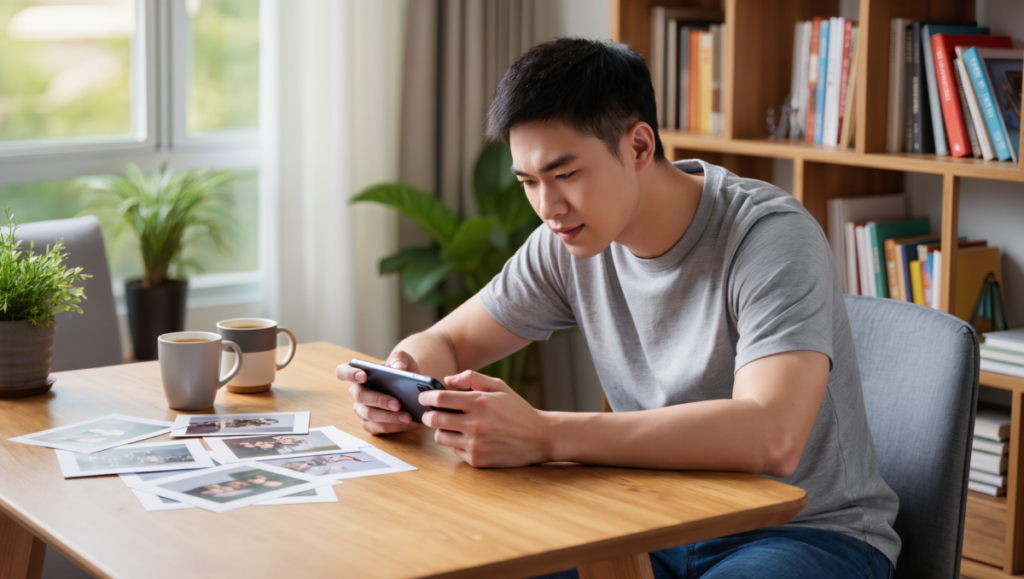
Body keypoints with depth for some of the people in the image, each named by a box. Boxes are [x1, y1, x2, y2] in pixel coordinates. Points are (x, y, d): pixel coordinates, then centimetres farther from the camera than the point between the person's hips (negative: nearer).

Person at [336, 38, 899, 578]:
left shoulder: (770, 236, -22)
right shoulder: (569, 242, -2)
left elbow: (770, 438, -37)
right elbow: (446, 342, 10)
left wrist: (544, 436, -42)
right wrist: (403, 382, -16)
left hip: (811, 530, -4)